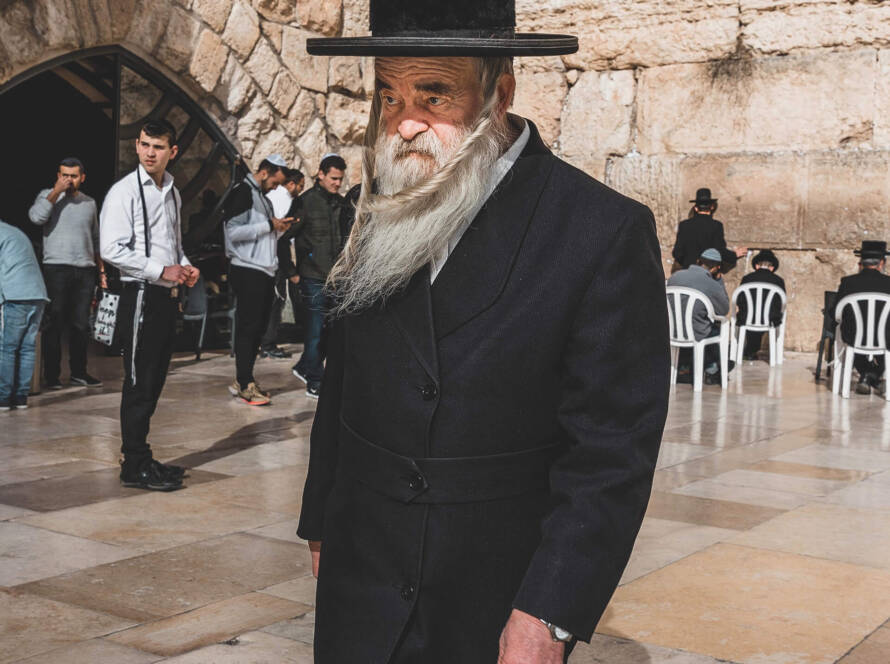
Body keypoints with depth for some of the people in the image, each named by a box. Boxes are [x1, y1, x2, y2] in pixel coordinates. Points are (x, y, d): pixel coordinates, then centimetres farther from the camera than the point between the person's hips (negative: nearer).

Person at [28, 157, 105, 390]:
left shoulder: (89, 202, 16)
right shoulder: (48, 195, 5)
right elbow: (37, 216, -16)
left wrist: (101, 269, 16)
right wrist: (57, 191, -13)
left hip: (85, 270, 4)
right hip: (56, 268, -4)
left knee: (81, 324, 5)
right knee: (55, 323, -2)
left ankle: (79, 372, 14)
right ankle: (52, 375, 2)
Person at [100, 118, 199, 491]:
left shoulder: (172, 193, 15)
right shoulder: (125, 191, -10)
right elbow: (111, 250, -18)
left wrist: (186, 267, 7)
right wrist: (162, 271, -18)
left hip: (167, 296, 8)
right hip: (141, 296, -8)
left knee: (154, 381, 13)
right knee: (139, 383, -4)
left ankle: (140, 458, 22)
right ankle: (136, 467, 3)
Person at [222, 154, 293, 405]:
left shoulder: (263, 197, 21)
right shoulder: (242, 192, -8)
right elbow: (234, 231, -19)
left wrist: (278, 227, 7)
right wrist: (269, 225, -15)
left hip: (265, 270, 9)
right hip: (247, 270, -9)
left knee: (259, 326, 10)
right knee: (248, 326, -6)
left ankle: (242, 381, 17)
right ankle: (245, 385, -2)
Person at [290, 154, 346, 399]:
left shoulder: (341, 203, 11)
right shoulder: (306, 202, -6)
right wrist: (291, 272, -7)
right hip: (314, 278, -6)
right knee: (316, 330, -2)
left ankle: (304, 367, 28)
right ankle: (315, 383, 5)